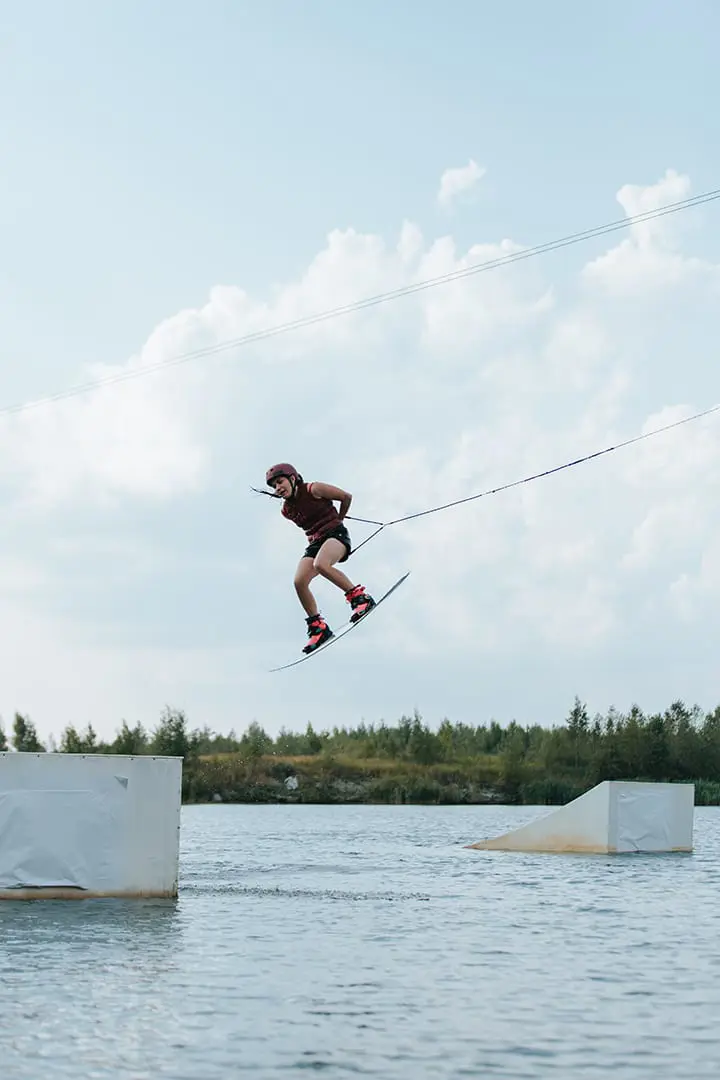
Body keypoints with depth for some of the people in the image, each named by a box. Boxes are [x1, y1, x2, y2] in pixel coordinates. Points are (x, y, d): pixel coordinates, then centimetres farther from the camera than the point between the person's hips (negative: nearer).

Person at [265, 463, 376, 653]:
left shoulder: (313, 490, -9)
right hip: (316, 542, 7)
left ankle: (359, 597, -25)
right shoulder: (287, 510, 10)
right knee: (299, 582, -16)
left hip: (335, 534, -7)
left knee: (320, 565, -36)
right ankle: (318, 627, -5)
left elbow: (346, 497, 0)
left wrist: (338, 521, 12)